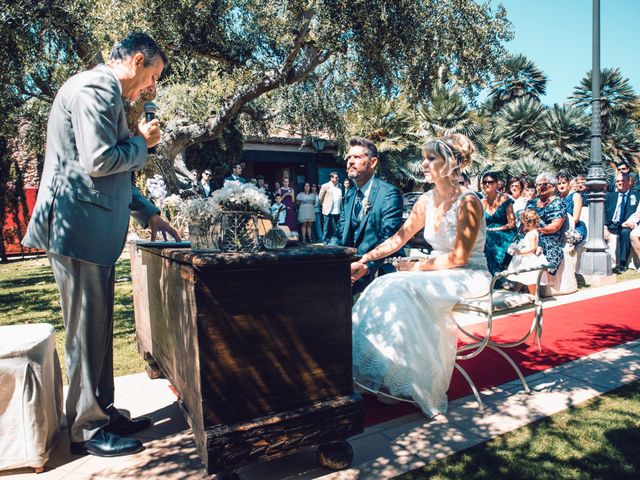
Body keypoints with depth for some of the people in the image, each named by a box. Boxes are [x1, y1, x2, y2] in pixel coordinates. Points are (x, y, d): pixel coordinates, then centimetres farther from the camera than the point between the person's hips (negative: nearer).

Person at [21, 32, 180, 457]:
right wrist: (142, 141, -4)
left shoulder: (106, 95, 23)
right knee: (87, 331, -1)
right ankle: (86, 430, 14)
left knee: (99, 328, 15)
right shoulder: (94, 88, -10)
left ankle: (103, 412, 27)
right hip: (79, 227, -10)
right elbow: (99, 161, -22)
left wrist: (148, 212, 19)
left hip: (96, 231, 10)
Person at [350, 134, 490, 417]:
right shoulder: (427, 201, 5)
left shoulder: (468, 202, -16)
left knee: (404, 289, -29)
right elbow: (398, 239, 6)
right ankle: (385, 375, -12)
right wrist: (363, 261, -1)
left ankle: (407, 384, -17)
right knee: (385, 286, -17)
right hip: (440, 273, 7)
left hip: (469, 276, -7)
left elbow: (459, 257, -18)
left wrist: (417, 267, -18)